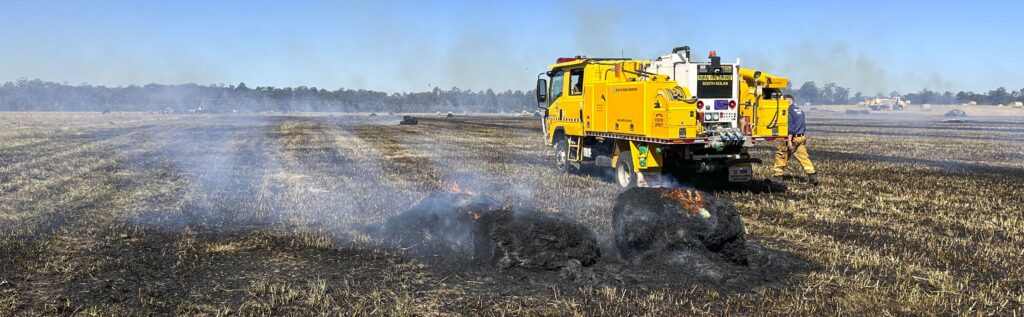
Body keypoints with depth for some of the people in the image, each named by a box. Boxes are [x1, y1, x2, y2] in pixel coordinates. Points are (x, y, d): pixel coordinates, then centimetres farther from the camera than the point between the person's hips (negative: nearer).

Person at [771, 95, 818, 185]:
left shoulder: (789, 111, -12)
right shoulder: (800, 110, 14)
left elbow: (790, 127, -18)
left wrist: (789, 140, -20)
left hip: (793, 137, -8)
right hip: (802, 138, 8)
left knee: (781, 155, 4)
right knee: (804, 157, 8)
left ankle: (778, 176, 7)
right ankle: (812, 176, -1)